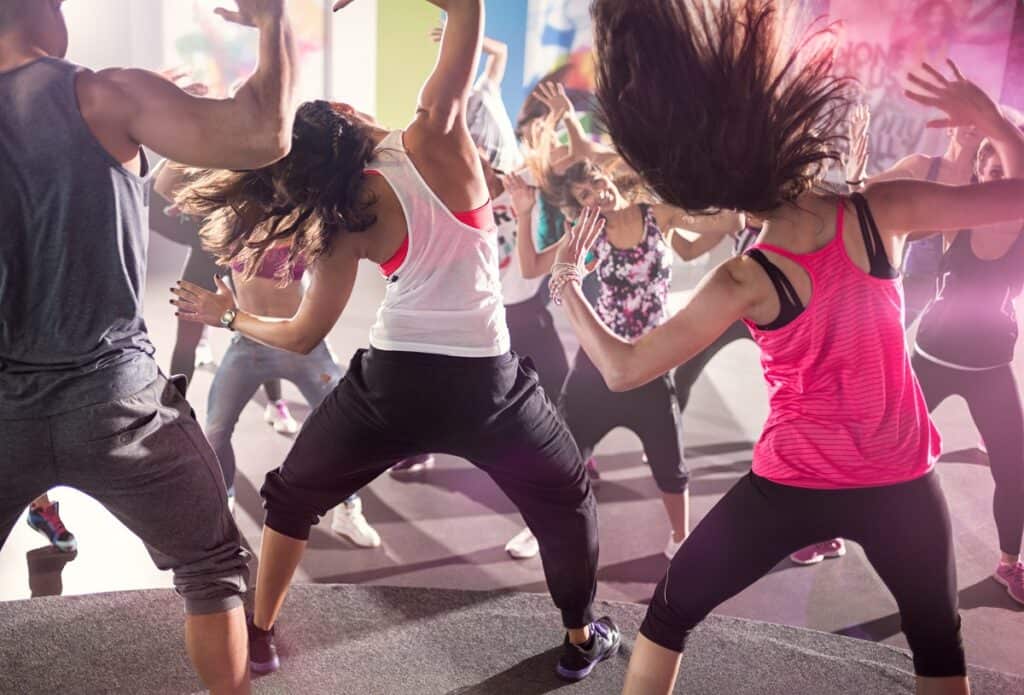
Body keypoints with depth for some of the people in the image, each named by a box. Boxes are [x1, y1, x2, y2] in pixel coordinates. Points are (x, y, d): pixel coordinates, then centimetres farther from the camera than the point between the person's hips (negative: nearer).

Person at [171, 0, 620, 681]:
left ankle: (260, 634, 37)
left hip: (390, 384, 1)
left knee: (291, 498, 27)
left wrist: (229, 315, 22)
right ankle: (582, 638, 36)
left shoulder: (342, 220, -2)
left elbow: (303, 335, 7)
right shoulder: (434, 138, -8)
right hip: (487, 383, -1)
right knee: (568, 500, 26)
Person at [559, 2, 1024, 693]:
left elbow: (622, 370, -16)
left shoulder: (744, 283, -18)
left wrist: (567, 281, -4)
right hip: (901, 481, 2)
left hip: (792, 485, -2)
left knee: (669, 613, 18)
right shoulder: (884, 211, -14)